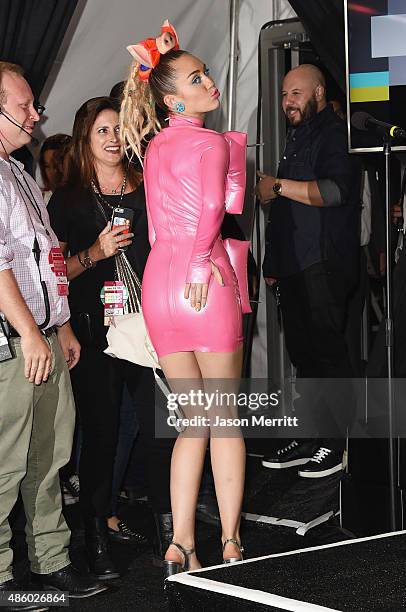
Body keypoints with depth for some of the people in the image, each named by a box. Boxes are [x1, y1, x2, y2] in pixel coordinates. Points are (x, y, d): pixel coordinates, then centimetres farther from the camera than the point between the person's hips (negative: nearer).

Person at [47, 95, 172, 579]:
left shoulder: (147, 190, 11)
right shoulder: (68, 200, 4)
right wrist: (95, 253, -13)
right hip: (94, 331, -2)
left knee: (158, 423, -1)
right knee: (101, 430, 1)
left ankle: (167, 518, 13)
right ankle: (98, 532, 12)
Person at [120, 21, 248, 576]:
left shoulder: (155, 147, 16)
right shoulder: (212, 143, -5)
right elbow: (215, 206, -19)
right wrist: (201, 265, -12)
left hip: (157, 281, 6)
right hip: (204, 283, -6)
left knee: (193, 420, 12)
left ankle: (181, 546, 7)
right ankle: (230, 545, 9)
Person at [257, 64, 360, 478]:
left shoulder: (334, 133, -5)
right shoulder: (296, 139, 24)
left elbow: (334, 190, -22)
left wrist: (279, 186, -15)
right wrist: (272, 264, 25)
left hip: (324, 267, -9)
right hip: (294, 266, 9)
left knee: (326, 351, -7)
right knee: (302, 353, 9)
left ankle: (334, 443, -2)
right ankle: (309, 437, 15)